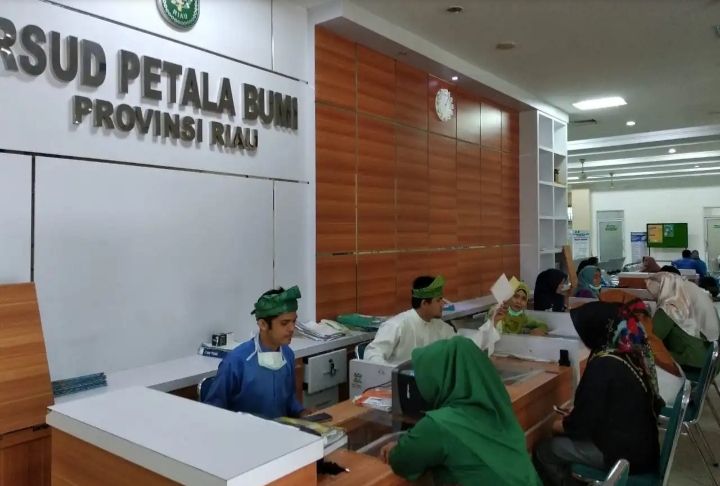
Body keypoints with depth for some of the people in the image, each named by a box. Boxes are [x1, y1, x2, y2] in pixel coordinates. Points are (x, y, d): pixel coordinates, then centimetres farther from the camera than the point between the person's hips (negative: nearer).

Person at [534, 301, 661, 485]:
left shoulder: (604, 363, -24)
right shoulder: (635, 348, 0)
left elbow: (581, 423, -17)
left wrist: (557, 425, 2)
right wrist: (572, 416, 14)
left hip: (623, 452, -8)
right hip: (643, 444, 8)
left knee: (543, 451, 0)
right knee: (561, 441, 20)